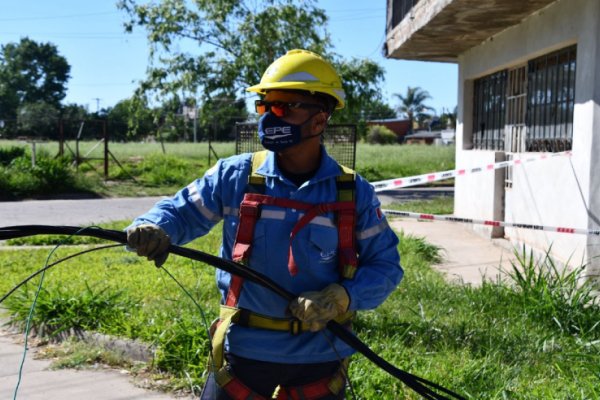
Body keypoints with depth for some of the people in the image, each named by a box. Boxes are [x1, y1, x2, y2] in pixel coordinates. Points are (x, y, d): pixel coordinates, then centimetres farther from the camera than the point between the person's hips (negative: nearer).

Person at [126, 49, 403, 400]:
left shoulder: (354, 193, -7)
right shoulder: (234, 176, -6)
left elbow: (385, 264, -3)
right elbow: (182, 210, 2)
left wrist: (341, 298, -20)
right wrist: (155, 228, -21)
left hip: (319, 358, 0)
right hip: (243, 351, 0)